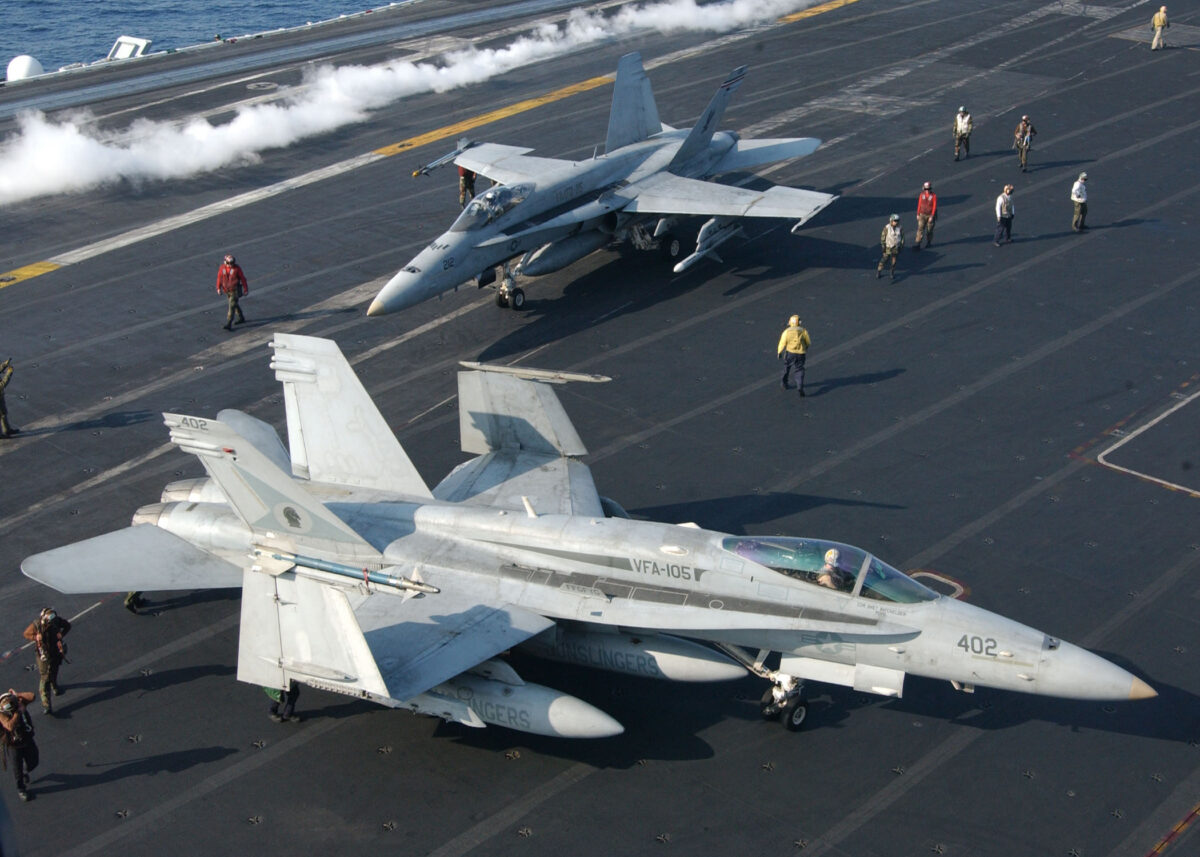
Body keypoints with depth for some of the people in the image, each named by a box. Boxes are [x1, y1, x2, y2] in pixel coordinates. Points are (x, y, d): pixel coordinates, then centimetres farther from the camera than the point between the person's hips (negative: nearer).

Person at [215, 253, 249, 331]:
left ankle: (229, 324, -14)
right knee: (234, 304, 20)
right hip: (227, 290, 5)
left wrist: (246, 290, -5)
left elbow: (243, 279, -8)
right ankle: (241, 318, 42)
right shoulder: (222, 267, -5)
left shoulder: (237, 268, -15)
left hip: (235, 290, -5)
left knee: (232, 306, -12)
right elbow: (219, 277, 6)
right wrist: (218, 288, 4)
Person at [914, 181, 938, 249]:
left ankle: (928, 242, 31)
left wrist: (932, 217, -18)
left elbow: (934, 206, -13)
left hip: (930, 215, -2)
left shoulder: (934, 196, -12)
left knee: (929, 230, 9)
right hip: (922, 215, 2)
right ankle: (917, 244, -13)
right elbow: (919, 205, 6)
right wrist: (918, 214, 7)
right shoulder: (922, 195, -2)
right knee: (920, 229, -9)